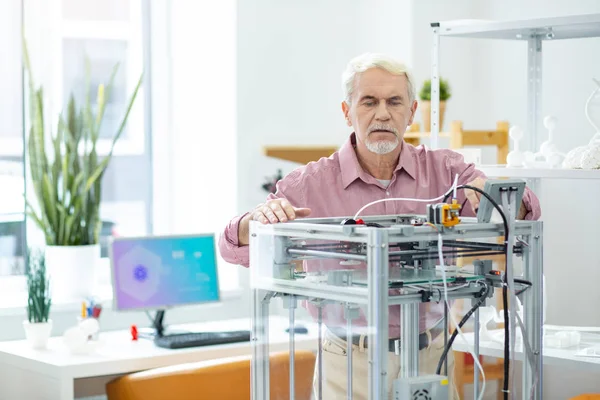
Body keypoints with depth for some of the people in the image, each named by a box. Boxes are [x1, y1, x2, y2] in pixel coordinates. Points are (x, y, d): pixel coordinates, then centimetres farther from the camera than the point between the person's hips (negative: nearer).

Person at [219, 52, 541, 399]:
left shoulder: (444, 170, 5)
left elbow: (524, 212, 0)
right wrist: (258, 219, -26)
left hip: (430, 355, 2)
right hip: (351, 362, -2)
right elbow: (236, 249, -2)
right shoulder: (312, 184, 0)